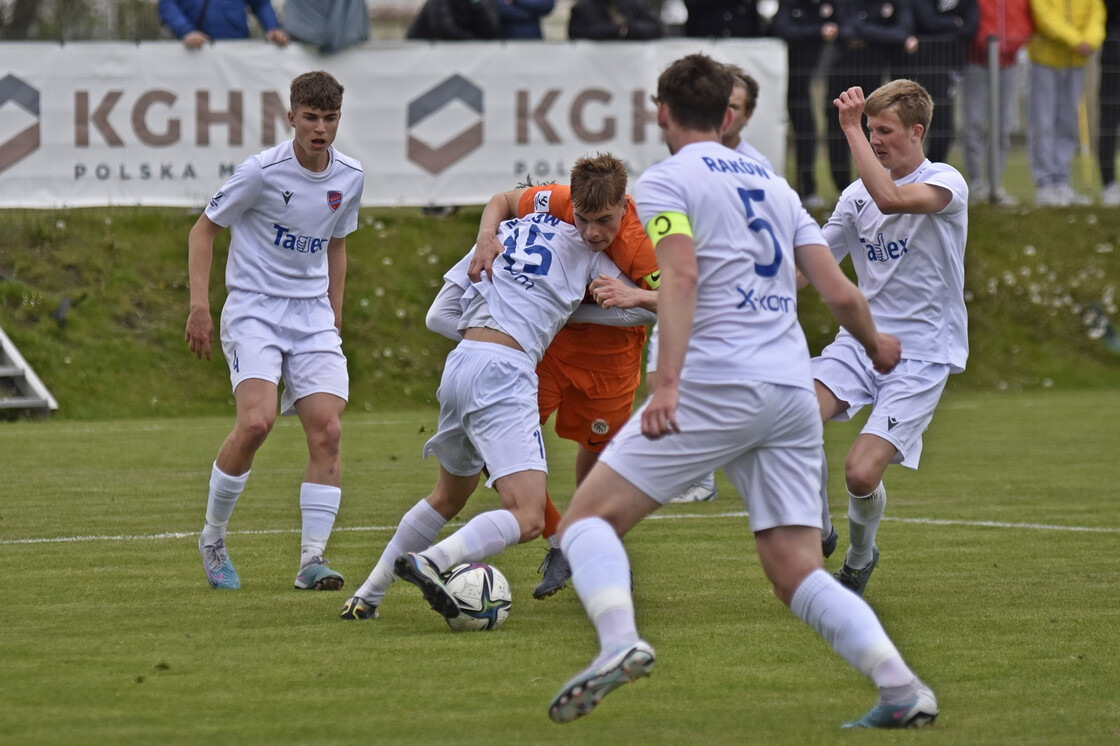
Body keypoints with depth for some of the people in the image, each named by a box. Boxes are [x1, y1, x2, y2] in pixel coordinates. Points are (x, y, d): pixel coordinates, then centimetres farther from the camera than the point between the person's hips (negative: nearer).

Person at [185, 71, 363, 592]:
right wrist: (199, 306, -9)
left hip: (312, 314, 5)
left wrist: (335, 316, 18)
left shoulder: (349, 178, 4)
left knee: (327, 430, -10)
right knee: (256, 421, -23)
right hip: (253, 310, -5)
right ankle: (212, 538, -2)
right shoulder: (262, 171, -12)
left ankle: (312, 560, -6)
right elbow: (205, 228, -1)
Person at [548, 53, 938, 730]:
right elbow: (840, 292, 16)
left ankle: (620, 642, -27)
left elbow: (680, 276, -14)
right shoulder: (773, 185, 21)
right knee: (798, 573, 7)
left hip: (717, 387, -6)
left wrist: (667, 383, -24)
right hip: (793, 393, 6)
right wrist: (876, 345, 37)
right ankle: (901, 687, -11)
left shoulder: (665, 181, 3)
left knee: (588, 517, -1)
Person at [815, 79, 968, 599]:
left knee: (861, 473, -17)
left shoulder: (946, 183, -8)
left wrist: (850, 128, -24)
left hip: (923, 352, -5)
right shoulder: (857, 194, 10)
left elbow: (892, 199, -29)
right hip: (861, 340, 5)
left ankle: (860, 555, 15)